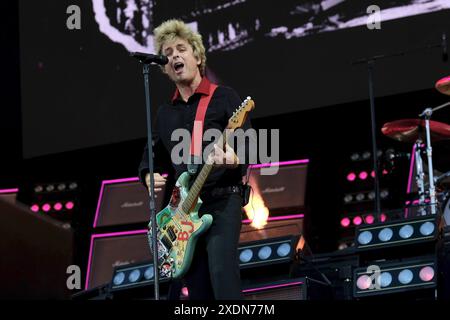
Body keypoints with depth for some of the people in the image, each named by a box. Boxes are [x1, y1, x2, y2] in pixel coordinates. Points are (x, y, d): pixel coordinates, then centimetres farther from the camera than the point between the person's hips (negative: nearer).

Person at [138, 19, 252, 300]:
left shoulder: (225, 97, 1)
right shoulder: (165, 112, 18)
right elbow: (152, 155, 25)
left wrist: (234, 158, -31)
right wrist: (149, 175, 2)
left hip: (222, 202, -6)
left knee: (222, 271, -24)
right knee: (197, 288, 2)